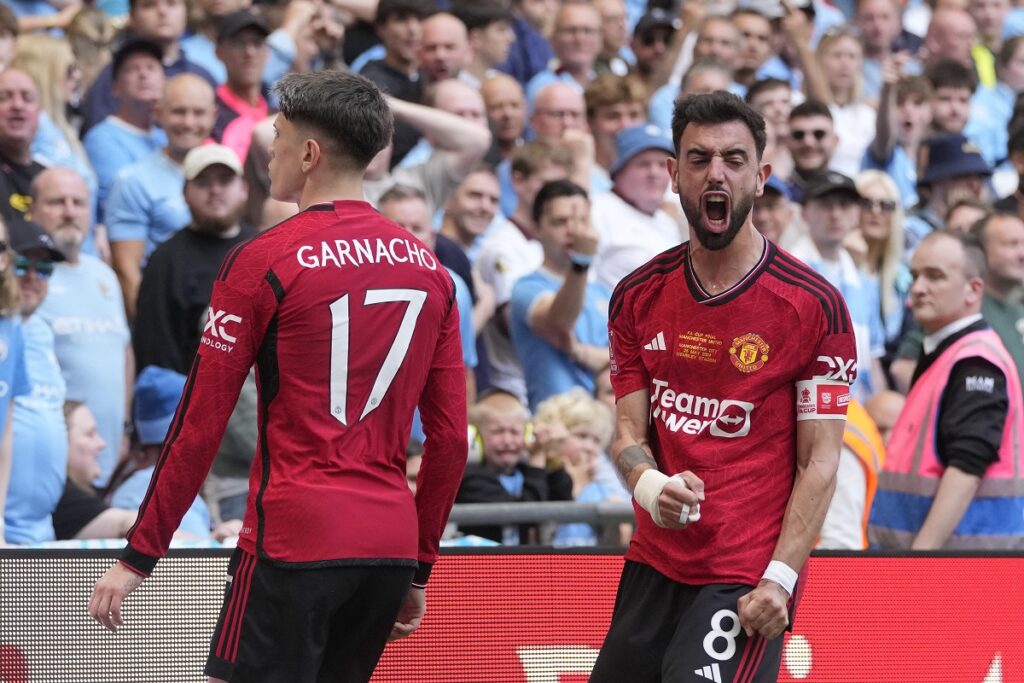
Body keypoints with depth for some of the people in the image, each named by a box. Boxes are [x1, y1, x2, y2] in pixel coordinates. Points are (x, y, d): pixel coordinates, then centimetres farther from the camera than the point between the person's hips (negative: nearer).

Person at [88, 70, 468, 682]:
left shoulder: (264, 261, -5)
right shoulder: (429, 269, 11)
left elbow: (200, 425, -5)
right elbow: (452, 438, 12)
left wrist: (138, 557, 0)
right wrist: (418, 570, 20)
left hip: (294, 540, -6)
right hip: (391, 546, 6)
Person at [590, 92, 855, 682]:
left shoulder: (814, 306, -7)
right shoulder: (638, 298, 7)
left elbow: (819, 463, -8)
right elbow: (630, 431, 7)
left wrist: (779, 580, -17)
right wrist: (651, 486, -16)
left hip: (748, 582, -5)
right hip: (654, 563, 5)